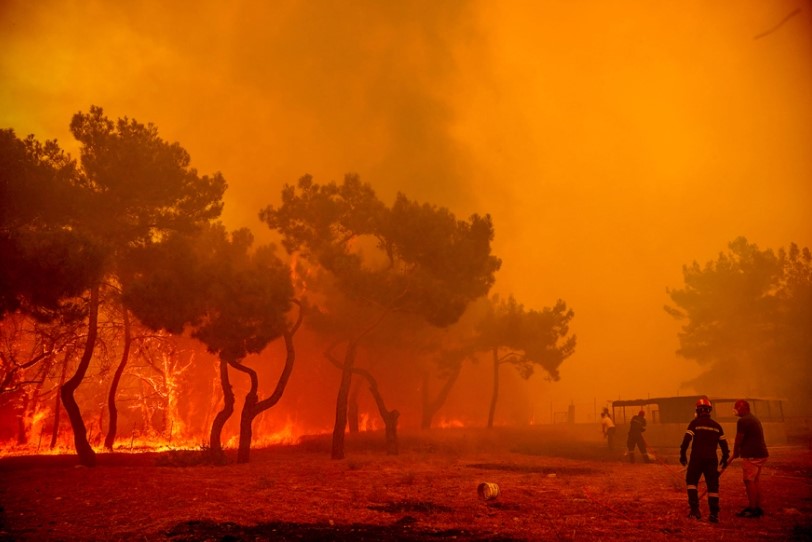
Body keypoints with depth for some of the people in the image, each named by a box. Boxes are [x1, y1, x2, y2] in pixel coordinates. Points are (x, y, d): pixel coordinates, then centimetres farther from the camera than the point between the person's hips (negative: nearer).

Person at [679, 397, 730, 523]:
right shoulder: (716, 425, 10)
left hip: (697, 457, -3)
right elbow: (724, 443, 12)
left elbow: (686, 439, -10)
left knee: (691, 481, 10)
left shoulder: (695, 423, -4)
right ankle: (714, 514, 3)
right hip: (711, 458, 3)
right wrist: (725, 458, 23)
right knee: (713, 485, 7)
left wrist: (682, 455, -3)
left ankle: (695, 510, 0)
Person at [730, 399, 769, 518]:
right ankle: (757, 508, 19)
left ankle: (752, 509, -4)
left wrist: (735, 453, 5)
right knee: (755, 481, 15)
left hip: (751, 455, -10)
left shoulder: (743, 421, -13)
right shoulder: (755, 419, 18)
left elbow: (739, 440, -10)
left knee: (749, 481, -5)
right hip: (761, 454, 10)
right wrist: (739, 451, 19)